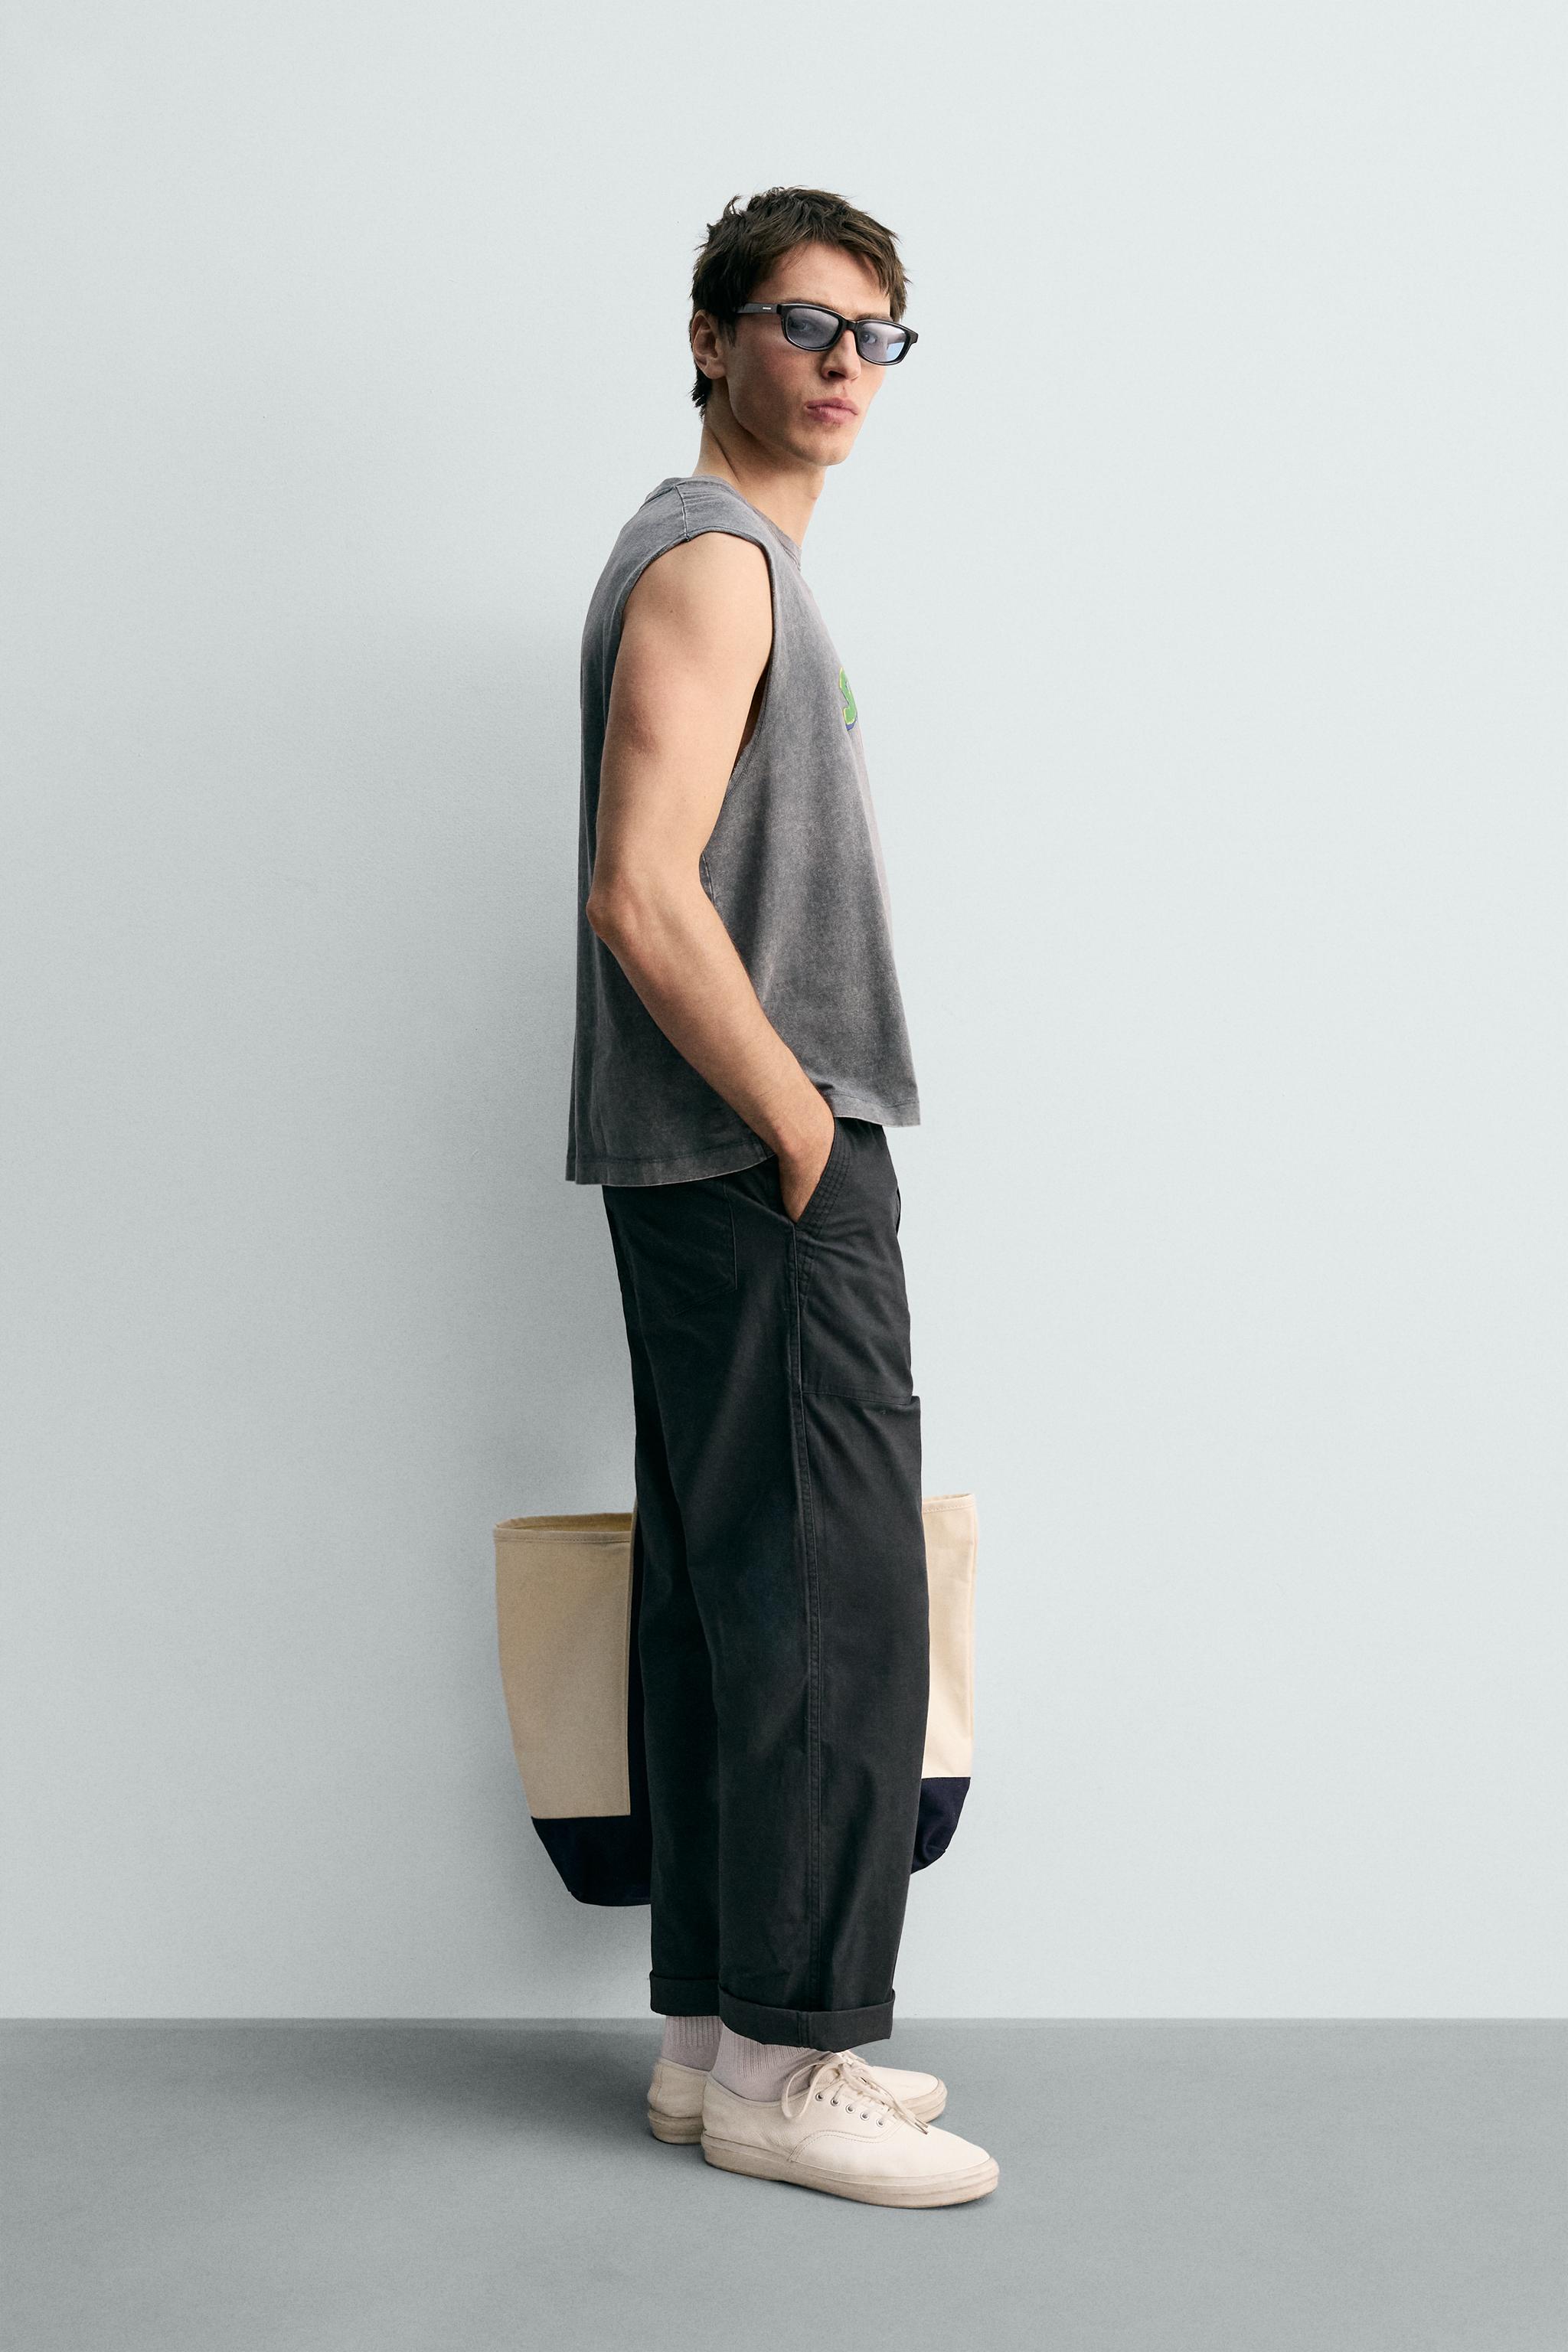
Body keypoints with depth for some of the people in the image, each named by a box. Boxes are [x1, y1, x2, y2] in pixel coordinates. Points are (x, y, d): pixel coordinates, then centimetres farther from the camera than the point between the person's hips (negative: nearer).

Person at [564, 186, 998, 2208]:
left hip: (735, 1170, 10)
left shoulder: (739, 560, 22)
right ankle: (779, 2061, 1)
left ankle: (717, 2031, 18)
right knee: (833, 1606, -7)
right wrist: (807, 1135, -15)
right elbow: (641, 899, -21)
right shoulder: (710, 558, -10)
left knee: (723, 1601, 11)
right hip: (762, 1173, -10)